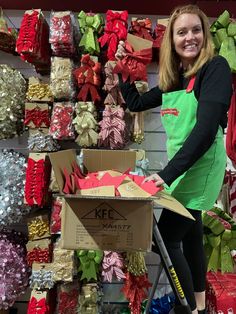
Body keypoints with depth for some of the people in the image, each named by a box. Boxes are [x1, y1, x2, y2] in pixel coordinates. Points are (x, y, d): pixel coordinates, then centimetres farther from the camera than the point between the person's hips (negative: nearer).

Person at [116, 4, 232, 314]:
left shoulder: (215, 67, -13)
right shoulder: (174, 77, 9)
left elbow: (206, 128, -25)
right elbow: (136, 103, 18)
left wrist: (167, 173, -29)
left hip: (201, 165, -8)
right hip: (182, 163, 8)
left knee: (167, 237, -6)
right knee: (190, 231, 18)